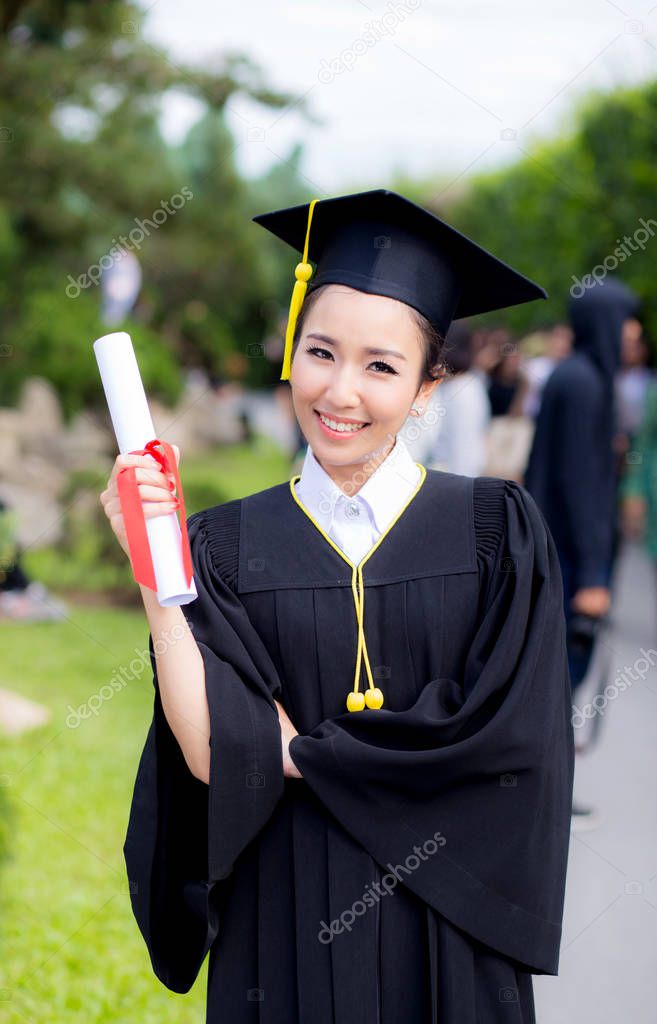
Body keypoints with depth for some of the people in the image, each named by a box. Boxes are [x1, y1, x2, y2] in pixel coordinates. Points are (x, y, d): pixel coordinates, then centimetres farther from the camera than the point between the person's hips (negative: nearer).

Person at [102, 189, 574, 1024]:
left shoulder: (496, 531, -3)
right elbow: (216, 757, -12)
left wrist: (300, 754, -9)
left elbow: (505, 736, -13)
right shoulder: (226, 545, -2)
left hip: (448, 932, 0)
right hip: (287, 934, 0)